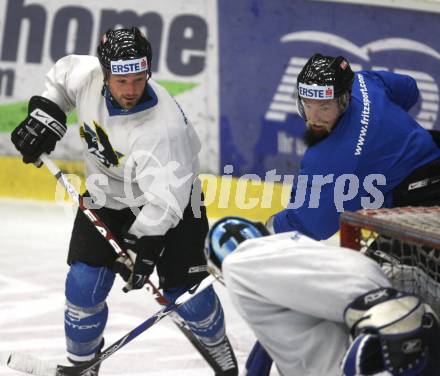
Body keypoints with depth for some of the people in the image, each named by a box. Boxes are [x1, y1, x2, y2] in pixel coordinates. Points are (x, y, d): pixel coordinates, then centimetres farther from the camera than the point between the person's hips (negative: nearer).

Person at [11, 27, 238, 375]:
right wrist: (45, 115, -4)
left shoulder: (164, 126, -38)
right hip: (106, 197, 4)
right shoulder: (86, 74, -23)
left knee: (184, 289, -3)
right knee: (84, 284, -3)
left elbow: (164, 198, -38)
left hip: (170, 200, -4)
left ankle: (219, 347, 28)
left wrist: (143, 245, -42)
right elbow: (61, 75, 4)